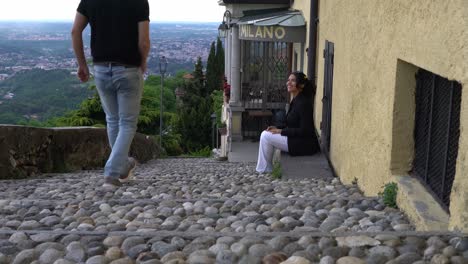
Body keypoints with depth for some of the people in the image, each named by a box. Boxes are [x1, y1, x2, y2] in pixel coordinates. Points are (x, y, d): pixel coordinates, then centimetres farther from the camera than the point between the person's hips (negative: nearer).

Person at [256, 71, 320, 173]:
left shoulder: (303, 103, -18)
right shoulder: (295, 101, 12)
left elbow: (304, 131, -21)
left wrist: (281, 131, -16)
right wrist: (277, 128, 4)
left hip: (304, 145, -10)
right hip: (298, 140, 10)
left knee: (265, 136, -11)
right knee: (266, 133, 12)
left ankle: (266, 170, 2)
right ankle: (265, 168, 13)